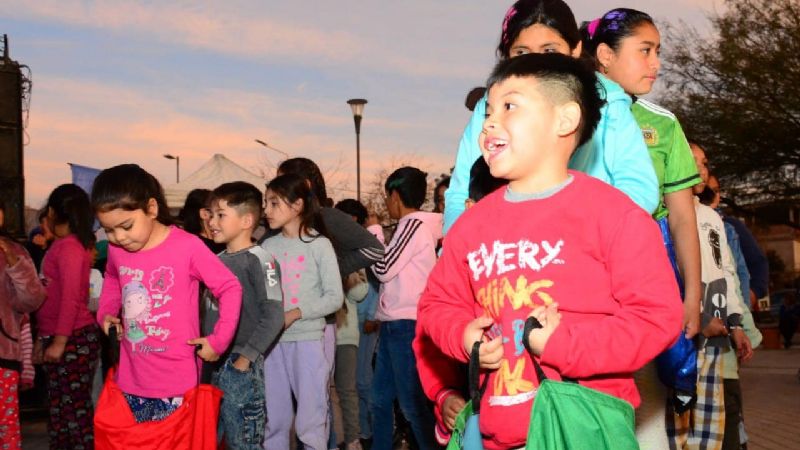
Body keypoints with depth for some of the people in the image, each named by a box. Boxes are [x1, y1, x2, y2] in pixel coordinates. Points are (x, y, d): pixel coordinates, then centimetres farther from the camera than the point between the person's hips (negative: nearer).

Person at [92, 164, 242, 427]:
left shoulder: (188, 247, -14)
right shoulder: (116, 250, 1)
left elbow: (230, 289, -6)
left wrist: (219, 341, -9)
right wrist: (106, 312, 11)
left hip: (176, 382, -5)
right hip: (130, 380, 5)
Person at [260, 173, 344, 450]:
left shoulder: (319, 245, -3)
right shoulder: (268, 246, 7)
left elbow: (335, 297, -7)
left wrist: (295, 314, -15)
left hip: (308, 339, -4)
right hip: (272, 341, 4)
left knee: (310, 418, 0)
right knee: (273, 418, 10)